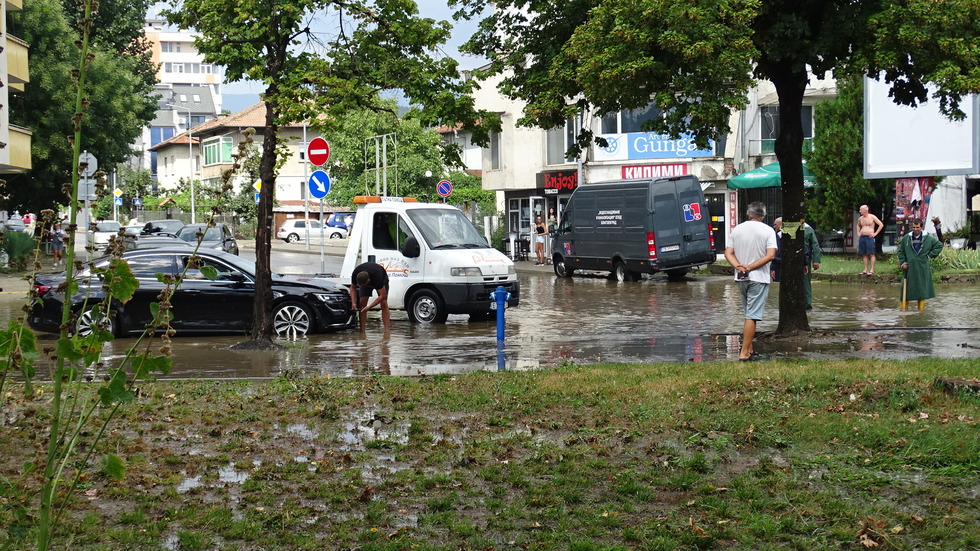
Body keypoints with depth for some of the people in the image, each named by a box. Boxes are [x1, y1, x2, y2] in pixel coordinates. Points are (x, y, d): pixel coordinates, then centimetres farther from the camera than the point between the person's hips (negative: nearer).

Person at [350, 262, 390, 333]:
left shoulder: (377, 277, -45)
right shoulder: (355, 274, -34)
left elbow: (382, 296, -37)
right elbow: (353, 287, -13)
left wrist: (369, 307, -40)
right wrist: (353, 302, -26)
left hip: (382, 278, -3)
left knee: (384, 303, -18)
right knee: (362, 303, -13)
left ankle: (387, 330, -22)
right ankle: (362, 331, -12)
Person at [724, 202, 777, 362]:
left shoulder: (737, 229, 6)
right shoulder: (768, 231, -5)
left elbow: (728, 253, 0)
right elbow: (770, 255, -15)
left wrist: (739, 266, -12)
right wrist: (750, 267, -14)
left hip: (741, 278, 5)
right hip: (759, 277, -5)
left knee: (749, 314, 17)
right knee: (752, 316, -5)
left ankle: (749, 348, 20)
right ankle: (745, 353, -8)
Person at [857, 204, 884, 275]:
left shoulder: (872, 217, -3)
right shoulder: (860, 219, 13)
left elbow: (881, 225, -2)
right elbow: (858, 225, 35)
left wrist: (875, 233, -6)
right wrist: (858, 232, 19)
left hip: (869, 237, -6)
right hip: (862, 237, 6)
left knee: (871, 254, -6)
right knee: (864, 254, 6)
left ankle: (872, 270, -6)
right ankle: (866, 270, 10)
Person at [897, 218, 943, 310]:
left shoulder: (928, 238, 1)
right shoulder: (906, 238, 3)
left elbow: (939, 245, 12)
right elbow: (901, 251, 12)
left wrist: (930, 255, 4)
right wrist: (903, 263, 2)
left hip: (923, 268, 0)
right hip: (909, 268, 0)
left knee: (922, 287, 5)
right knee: (906, 288, -2)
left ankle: (921, 306, 16)